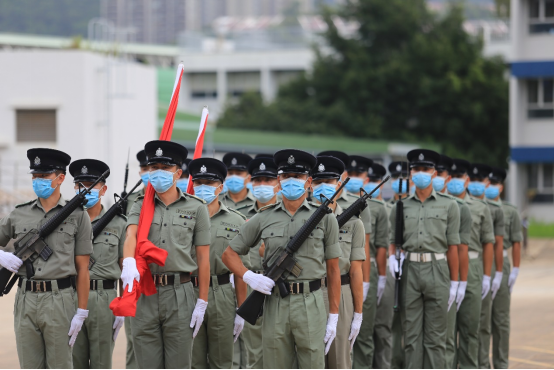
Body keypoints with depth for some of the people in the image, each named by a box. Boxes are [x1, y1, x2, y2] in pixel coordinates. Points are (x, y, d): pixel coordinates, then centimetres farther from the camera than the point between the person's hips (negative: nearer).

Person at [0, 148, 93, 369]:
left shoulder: (77, 216, 3)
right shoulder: (19, 214, 11)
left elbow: (82, 268, 1)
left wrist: (81, 312, -5)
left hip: (60, 301, -3)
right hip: (25, 301, 3)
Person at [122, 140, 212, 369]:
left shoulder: (196, 208, 4)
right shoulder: (141, 206, 9)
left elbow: (203, 258, 2)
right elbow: (131, 235, -12)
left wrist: (202, 302, -3)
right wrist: (128, 261, -34)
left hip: (180, 293, -2)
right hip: (143, 294, 2)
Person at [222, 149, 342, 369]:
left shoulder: (324, 218, 5)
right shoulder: (264, 219, 8)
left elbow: (333, 270, 6)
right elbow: (230, 254, 15)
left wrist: (333, 317, 1)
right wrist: (248, 277, -4)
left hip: (311, 304, -2)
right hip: (274, 304, 2)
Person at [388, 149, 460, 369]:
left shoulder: (448, 205, 4)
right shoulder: (400, 207, 10)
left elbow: (453, 246, 3)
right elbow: (393, 241, 14)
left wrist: (454, 282, 0)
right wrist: (392, 257, -8)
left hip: (437, 270, -2)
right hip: (409, 270, 2)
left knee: (435, 336, 1)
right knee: (411, 334, 3)